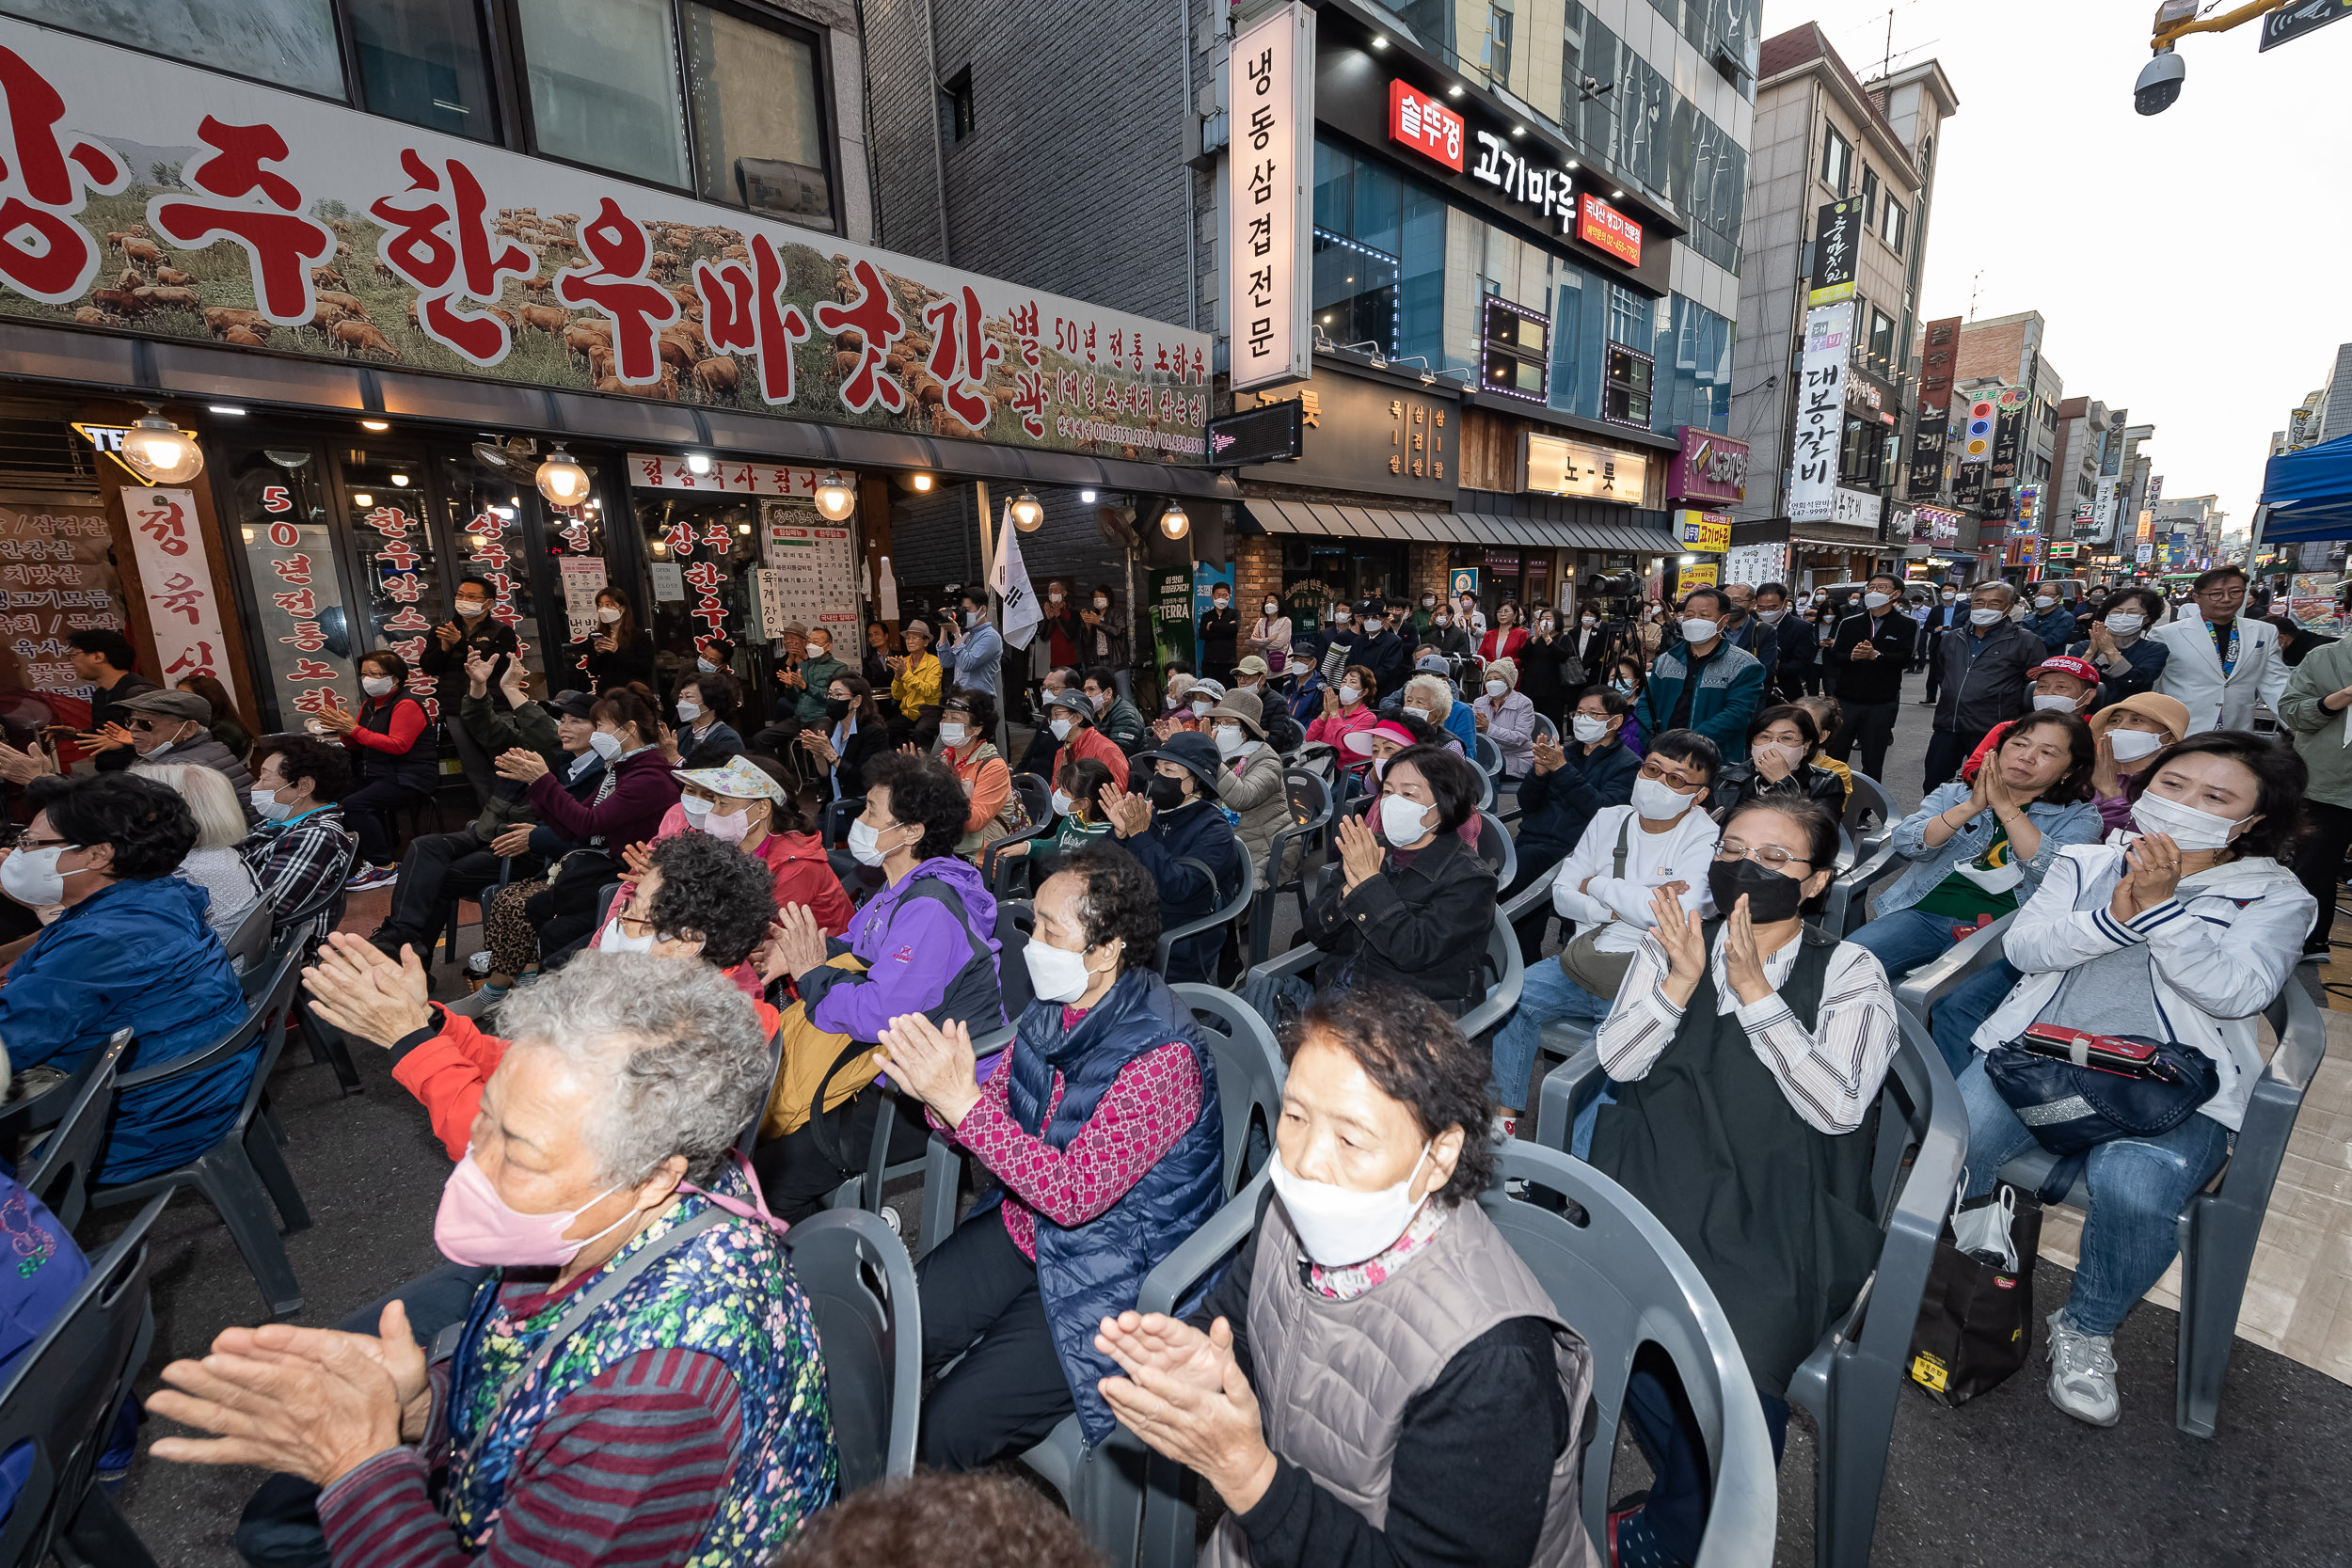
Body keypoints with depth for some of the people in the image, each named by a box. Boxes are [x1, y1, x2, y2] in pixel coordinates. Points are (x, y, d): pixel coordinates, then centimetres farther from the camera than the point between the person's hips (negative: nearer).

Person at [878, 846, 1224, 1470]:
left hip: (1111, 1278, -7)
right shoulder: (1053, 1007, -5)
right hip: (1023, 1226, 7)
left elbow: (1074, 1193, -31)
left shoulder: (1164, 1056, -29)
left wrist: (963, 1101, -34)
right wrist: (938, 1093, -19)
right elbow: (994, 1119, 4)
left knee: (942, 1431, -13)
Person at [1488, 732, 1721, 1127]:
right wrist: (1623, 906, -12)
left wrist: (1597, 886, -9)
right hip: (1580, 965, 5)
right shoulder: (1609, 819, 9)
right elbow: (1562, 894, 6)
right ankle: (1503, 1115, 1)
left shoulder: (1705, 838, -6)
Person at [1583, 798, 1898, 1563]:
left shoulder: (1848, 971, 4)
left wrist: (1755, 992, -14)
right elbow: (1616, 1060, 2)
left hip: (1785, 1200, -1)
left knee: (1740, 1328, -27)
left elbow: (1837, 1106, -9)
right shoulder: (1669, 943, 10)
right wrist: (1682, 980, -11)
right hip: (1664, 1177, 2)